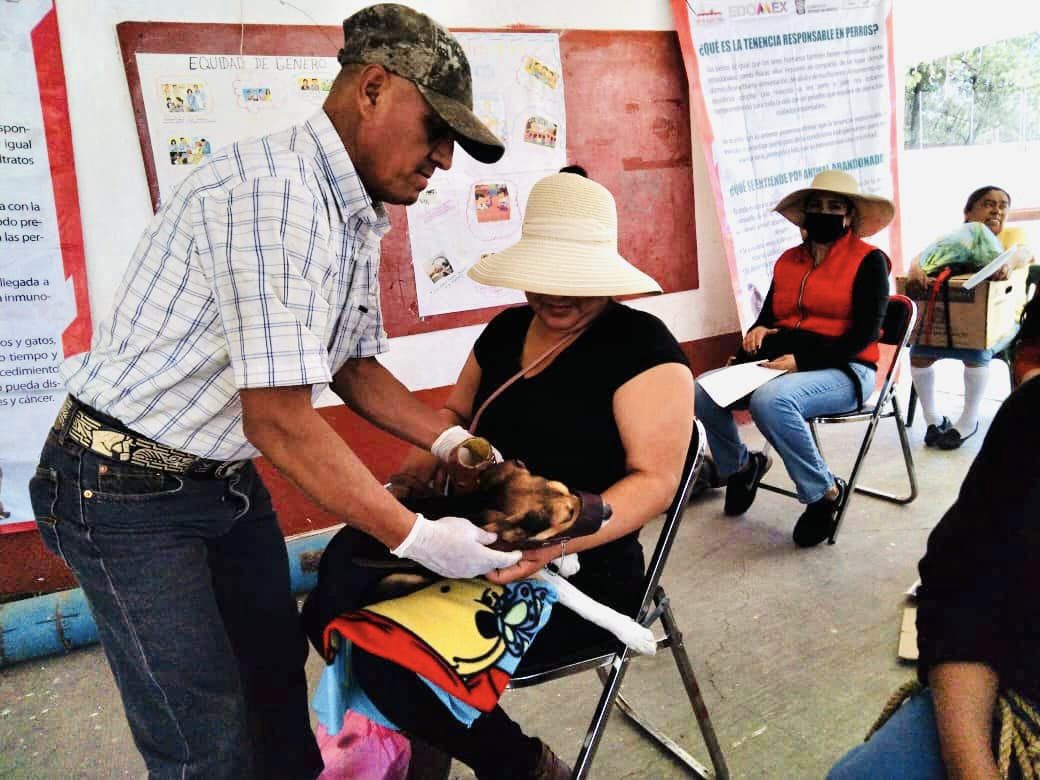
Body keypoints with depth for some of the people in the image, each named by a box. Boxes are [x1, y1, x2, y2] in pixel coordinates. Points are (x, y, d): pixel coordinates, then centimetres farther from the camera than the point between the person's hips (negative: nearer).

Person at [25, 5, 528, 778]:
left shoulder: (356, 218, 3)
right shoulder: (273, 191, -27)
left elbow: (353, 366, 11)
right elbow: (279, 419, -30)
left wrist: (453, 442, -2)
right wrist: (415, 537, -23)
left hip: (227, 478, 9)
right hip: (126, 487, -8)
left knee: (279, 682, 19)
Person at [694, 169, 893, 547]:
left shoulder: (868, 260, -2)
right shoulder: (788, 260, 15)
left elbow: (865, 334, -11)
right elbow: (768, 315, 20)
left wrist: (802, 359, -22)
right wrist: (757, 332, -6)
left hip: (842, 369, -5)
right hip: (780, 365, 6)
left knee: (770, 400, -37)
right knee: (703, 392, -17)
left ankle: (825, 492, -13)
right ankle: (740, 466, 12)